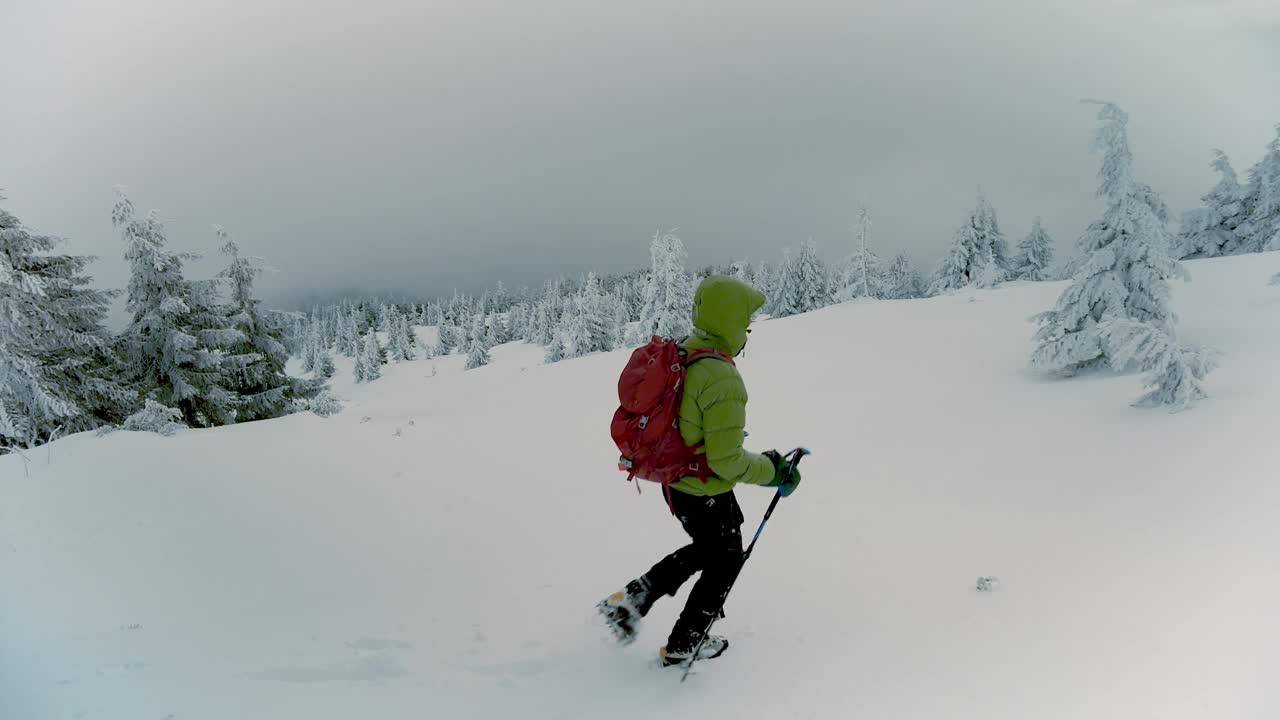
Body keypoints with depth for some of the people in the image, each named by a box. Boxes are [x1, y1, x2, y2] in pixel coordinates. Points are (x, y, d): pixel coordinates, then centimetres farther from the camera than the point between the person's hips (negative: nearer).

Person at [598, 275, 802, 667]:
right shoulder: (723, 381, -31)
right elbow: (726, 461, -28)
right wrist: (771, 471, -12)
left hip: (672, 482, 8)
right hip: (706, 494, -8)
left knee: (705, 549, 30)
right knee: (726, 561, 18)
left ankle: (632, 599, 24)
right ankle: (682, 645, 33)